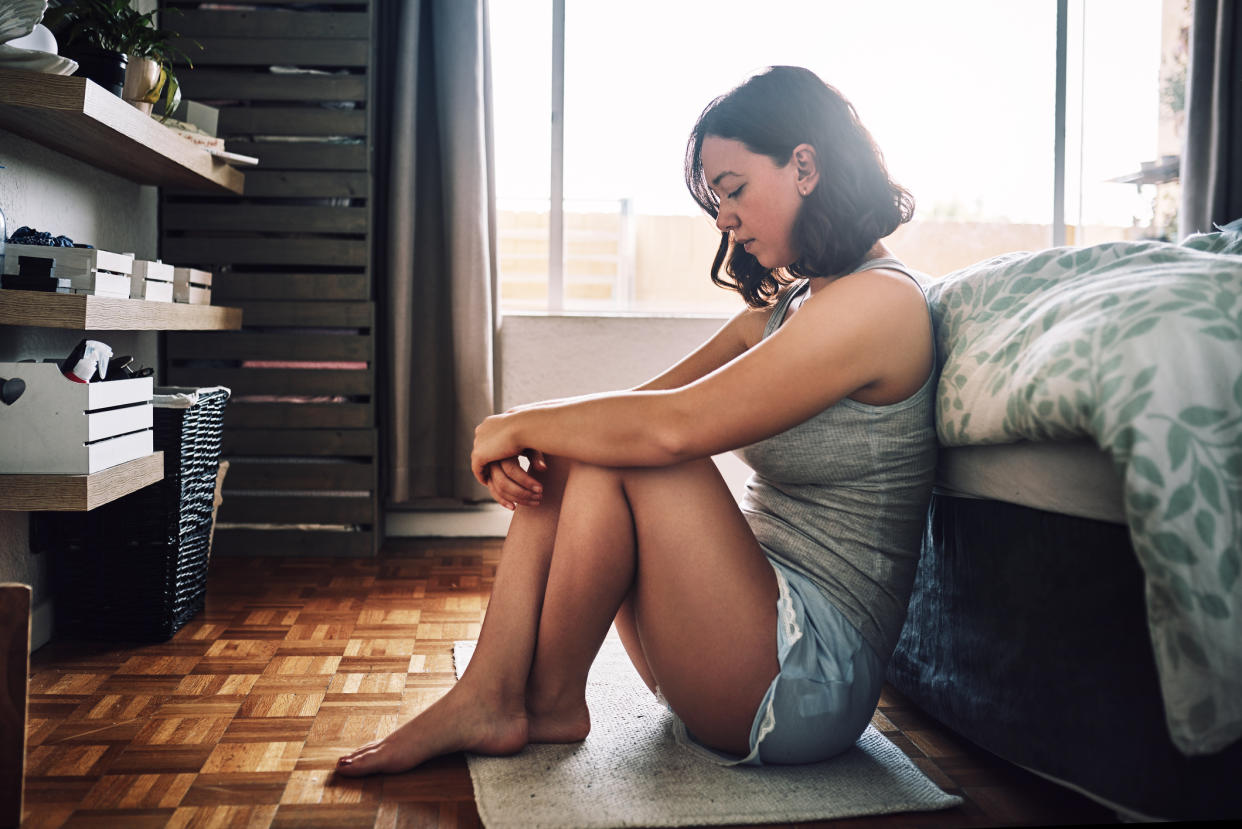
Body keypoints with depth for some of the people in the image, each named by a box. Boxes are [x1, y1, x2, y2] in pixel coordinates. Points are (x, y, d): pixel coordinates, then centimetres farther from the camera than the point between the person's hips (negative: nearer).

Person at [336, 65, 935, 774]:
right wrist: (523, 444, -10)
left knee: (621, 451, -21)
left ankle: (551, 702, -2)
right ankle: (487, 698, -7)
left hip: (811, 681, -9)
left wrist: (518, 426, -11)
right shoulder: (790, 305, 14)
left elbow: (672, 426, -24)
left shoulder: (879, 301, -16)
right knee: (574, 449, -2)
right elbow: (654, 395, 8)